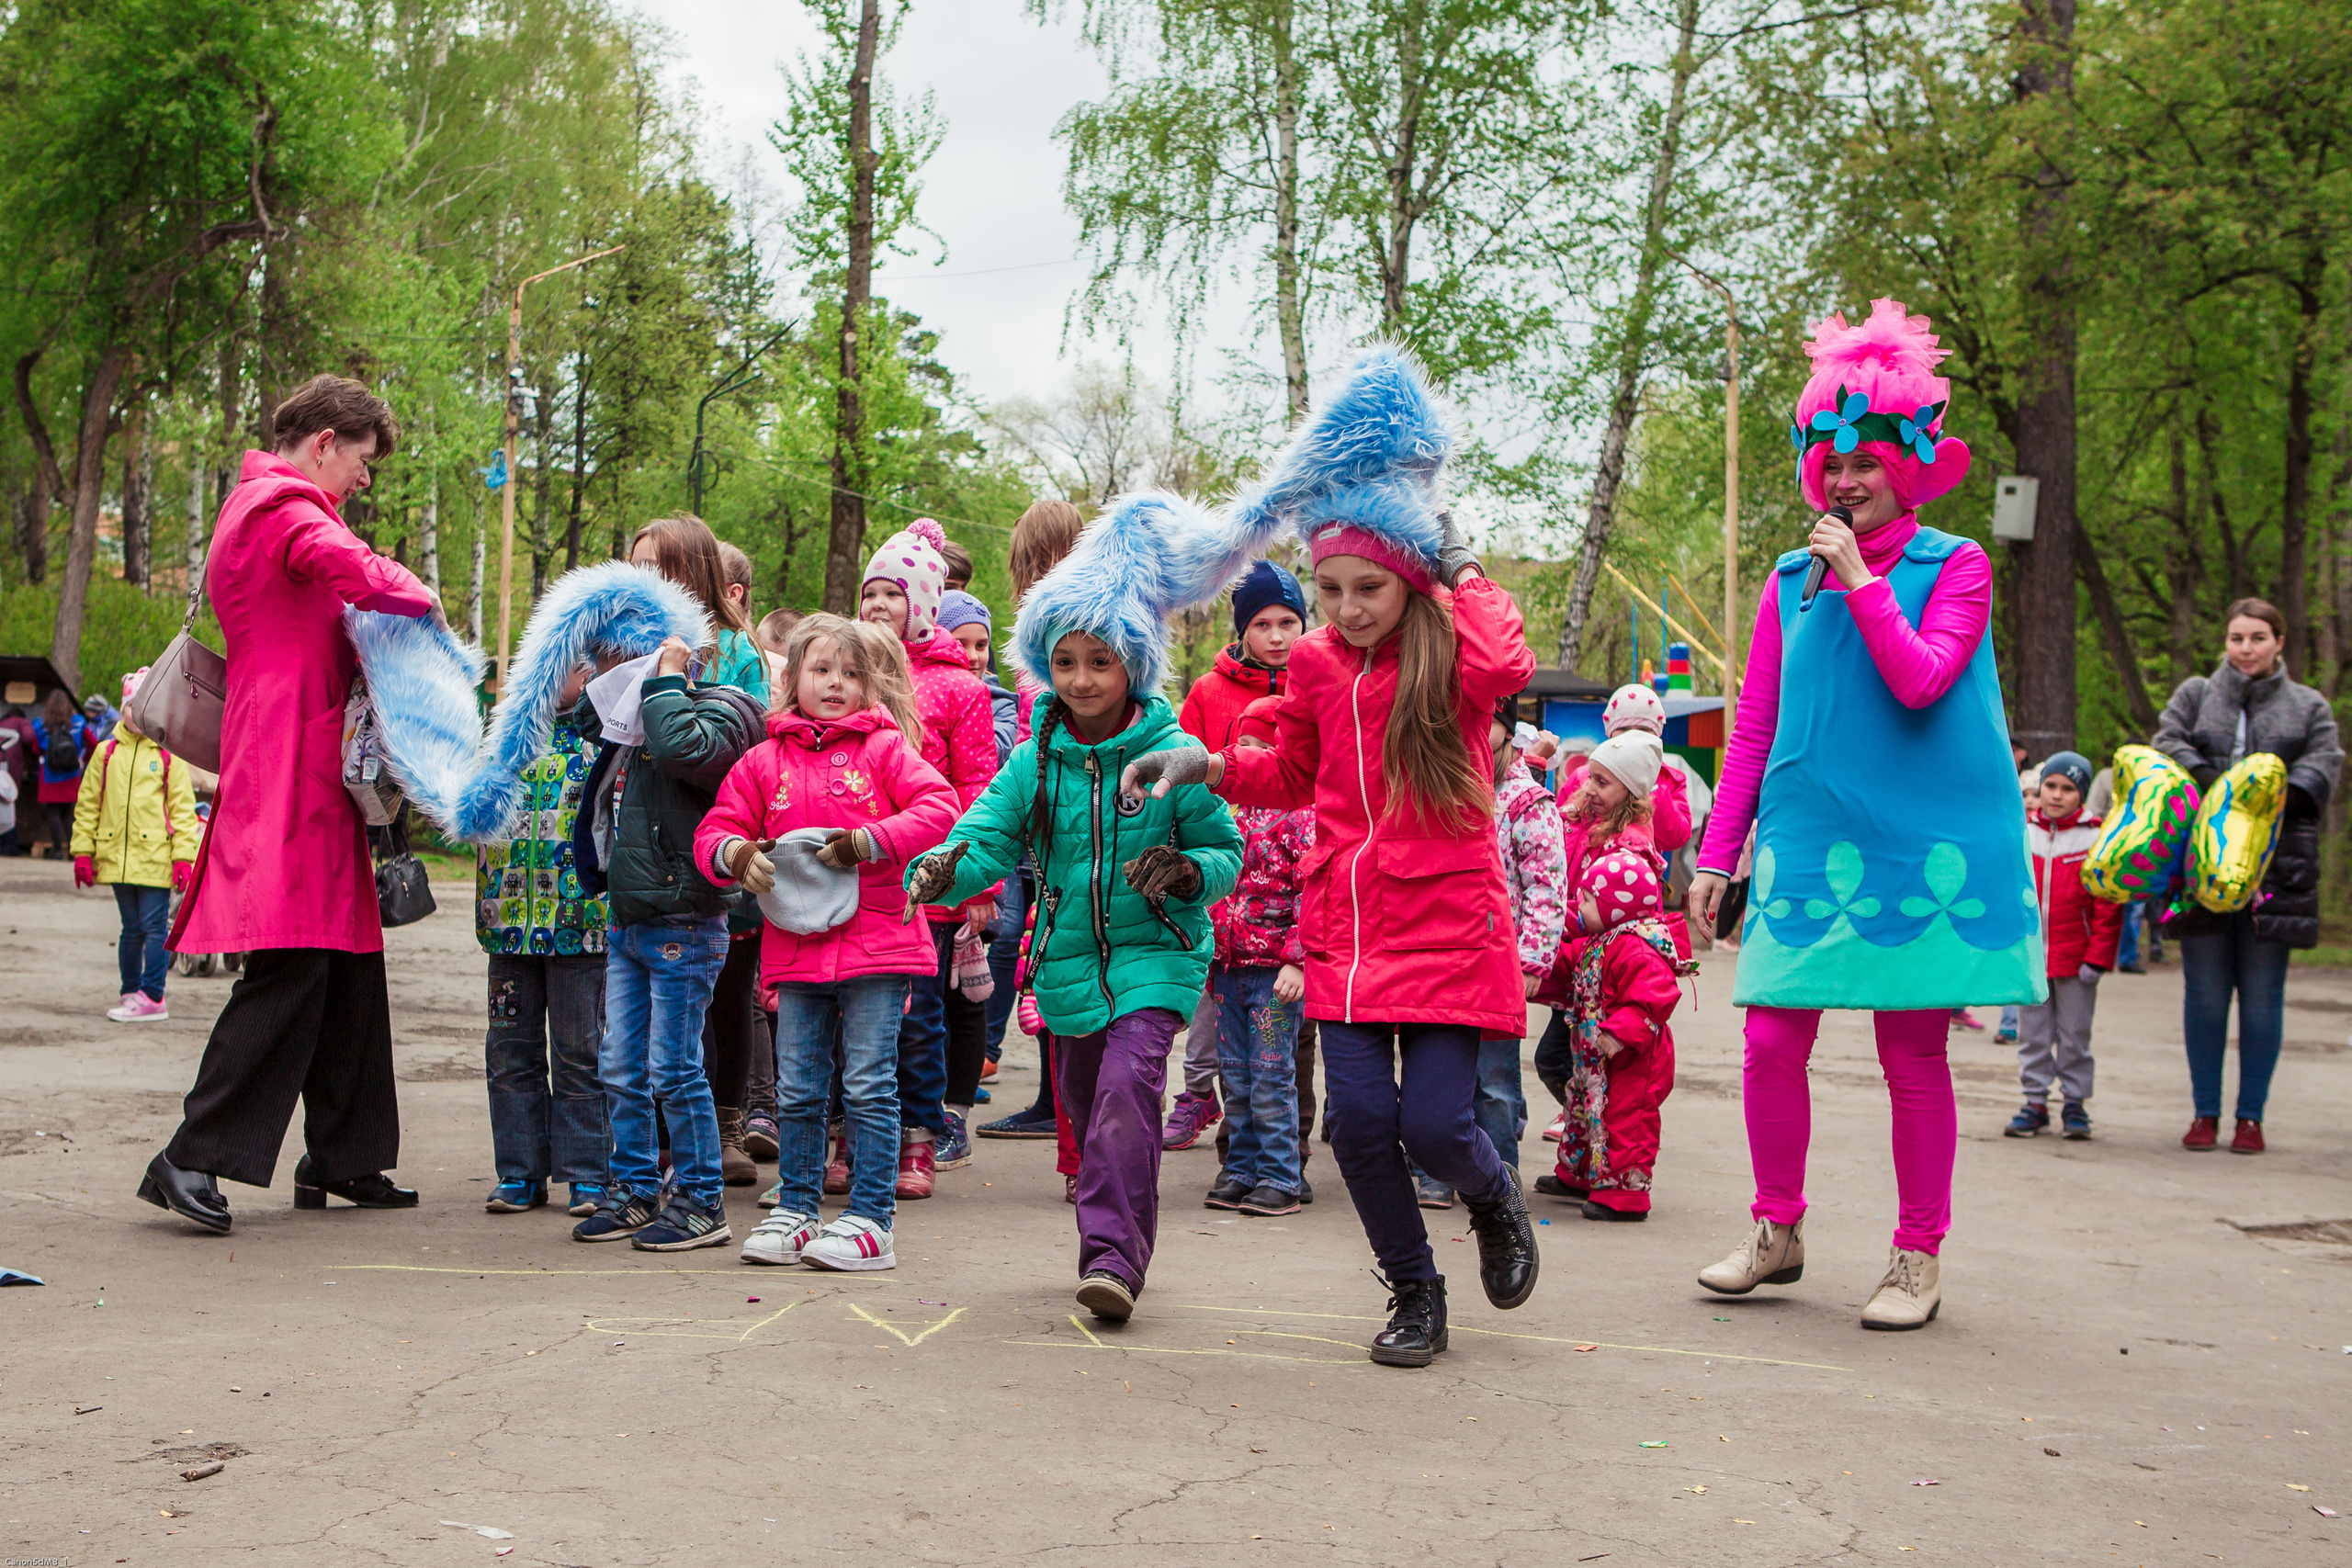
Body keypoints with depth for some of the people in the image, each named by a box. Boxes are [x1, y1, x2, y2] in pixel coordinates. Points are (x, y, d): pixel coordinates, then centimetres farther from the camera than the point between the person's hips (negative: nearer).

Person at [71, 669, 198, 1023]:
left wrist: (184, 857, -6)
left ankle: (152, 997, -2)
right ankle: (130, 993, 18)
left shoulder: (169, 754, 3)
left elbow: (183, 808, 1)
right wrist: (82, 851, 8)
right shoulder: (107, 751, 11)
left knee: (154, 927, -6)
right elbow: (87, 805, 15)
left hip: (155, 856, -3)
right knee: (131, 928, 10)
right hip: (117, 857, 3)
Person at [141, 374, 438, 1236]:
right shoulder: (284, 508, -7)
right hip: (288, 776, -11)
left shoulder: (259, 506, 26)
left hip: (309, 775, 11)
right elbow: (355, 572, -27)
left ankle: (341, 1159, 16)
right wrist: (422, 601, -8)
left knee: (349, 967, 11)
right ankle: (192, 1157, -13)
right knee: (291, 967, -14)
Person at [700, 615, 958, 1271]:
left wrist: (867, 842, -17)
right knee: (797, 1090, 10)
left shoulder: (885, 748, 1)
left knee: (869, 1086, -1)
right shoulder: (763, 761, 10)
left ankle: (870, 1220, 5)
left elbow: (939, 808, -9)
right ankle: (795, 1210, 21)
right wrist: (734, 854, -12)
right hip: (795, 948, 3)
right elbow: (715, 828, 11)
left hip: (876, 944, -3)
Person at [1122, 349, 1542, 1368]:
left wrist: (1461, 571, -15)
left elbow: (1506, 666, -30)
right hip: (1346, 930, 4)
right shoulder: (1316, 665, 9)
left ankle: (1498, 1200, 29)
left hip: (1450, 930, -4)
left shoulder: (1449, 657, -4)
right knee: (1359, 1119, -4)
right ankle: (1415, 1294, 19)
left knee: (1433, 1126, -9)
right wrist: (1203, 766, 9)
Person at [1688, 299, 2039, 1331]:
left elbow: (1920, 682, -15)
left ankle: (1917, 1259, 12)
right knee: (1773, 1039, 0)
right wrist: (1714, 856, 7)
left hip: (1917, 841, -3)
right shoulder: (1792, 581, 10)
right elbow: (1752, 728, 11)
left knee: (1913, 1052, 1)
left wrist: (1862, 579, -13)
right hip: (1806, 843, 3)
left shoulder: (1954, 568, 1)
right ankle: (1777, 1232, 18)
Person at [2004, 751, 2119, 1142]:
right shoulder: (2020, 834, 5)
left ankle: (2075, 1103, 15)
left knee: (2074, 1035, 5)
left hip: (2075, 958, -3)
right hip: (2028, 955, 3)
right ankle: (2035, 1102, 17)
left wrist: (2097, 958, -9)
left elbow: (2108, 906, -4)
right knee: (2032, 1034, 8)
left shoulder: (2096, 838, -3)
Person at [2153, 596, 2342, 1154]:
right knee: (2205, 994, 2)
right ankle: (2204, 1113, 12)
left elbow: (2322, 765, 1)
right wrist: (2209, 782, -17)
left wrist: (2275, 801, -18)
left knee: (2263, 997, 1)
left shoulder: (2309, 707, 14)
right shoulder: (2195, 695, 15)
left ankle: (2251, 1116, 9)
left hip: (2275, 870, 0)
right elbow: (2167, 743, 2)